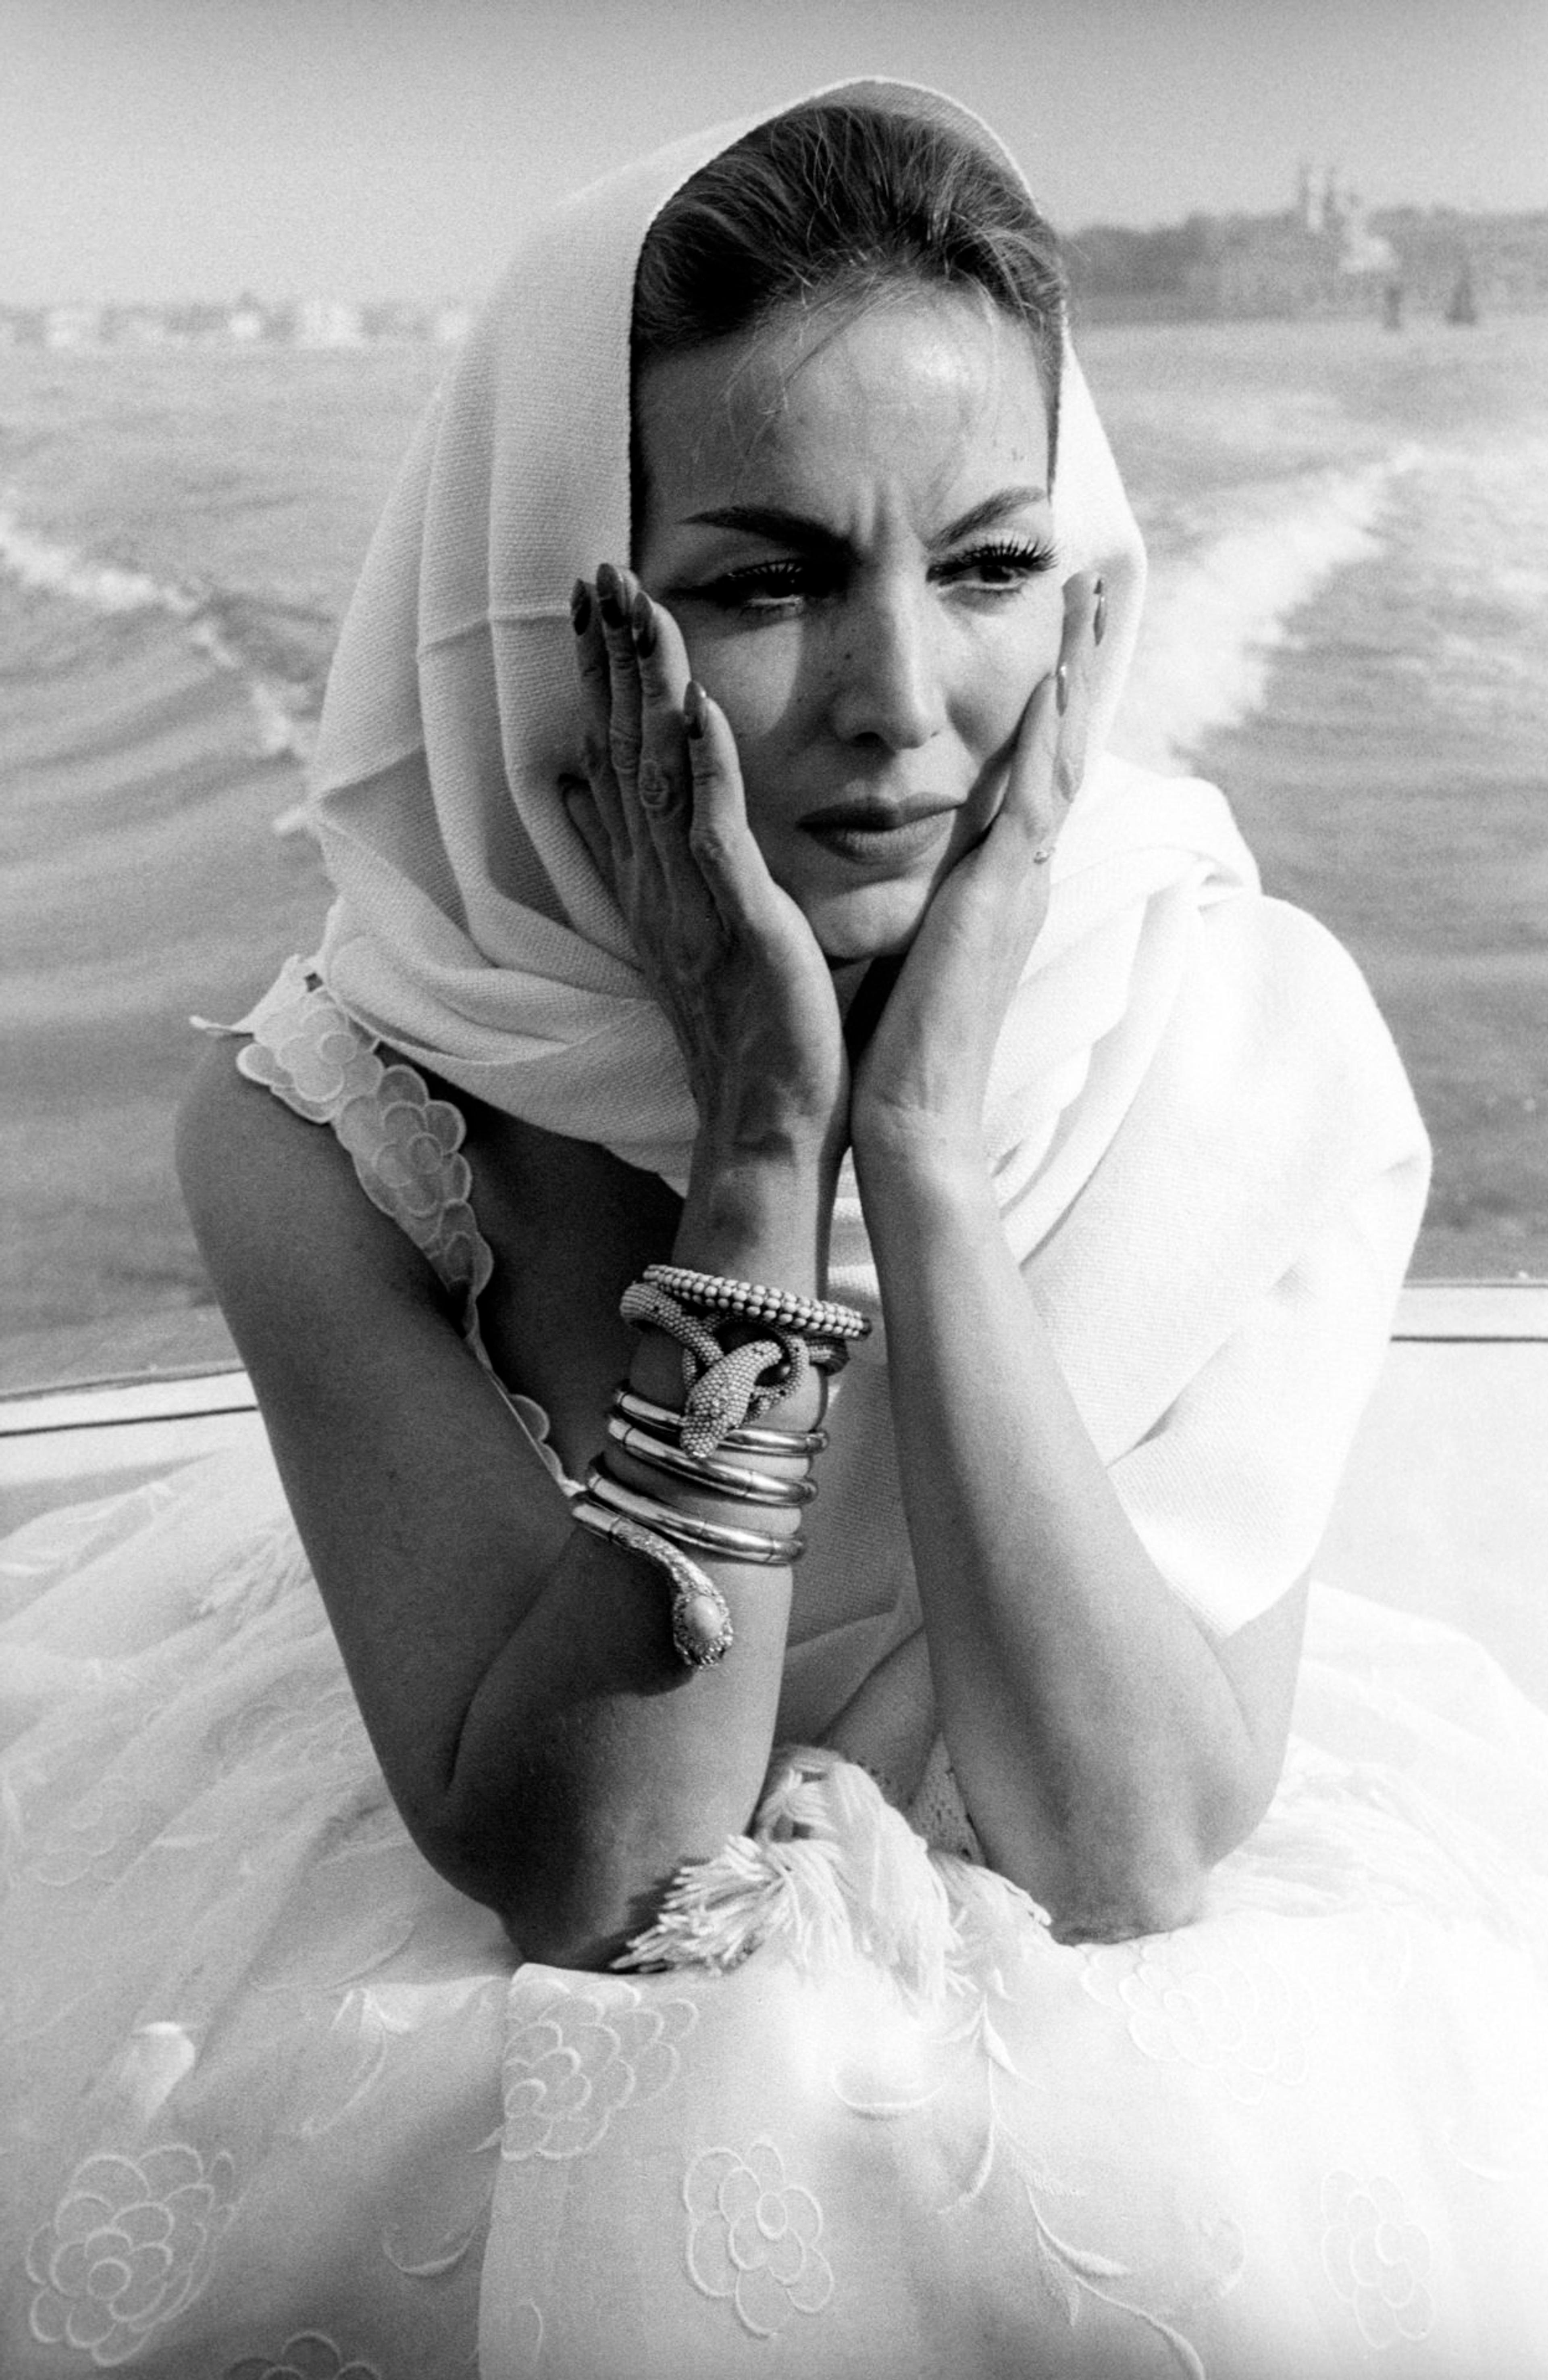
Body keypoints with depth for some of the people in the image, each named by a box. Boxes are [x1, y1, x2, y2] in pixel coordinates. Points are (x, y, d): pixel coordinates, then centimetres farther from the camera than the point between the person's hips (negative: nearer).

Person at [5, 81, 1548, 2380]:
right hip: (517, 2003, 1)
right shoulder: (323, 1128, -21)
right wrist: (760, 1136, -33)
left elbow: (1131, 1846, -22)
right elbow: (576, 1869, -25)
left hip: (1096, 2001, 0)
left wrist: (925, 1137, -32)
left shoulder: (1262, 1051, -19)